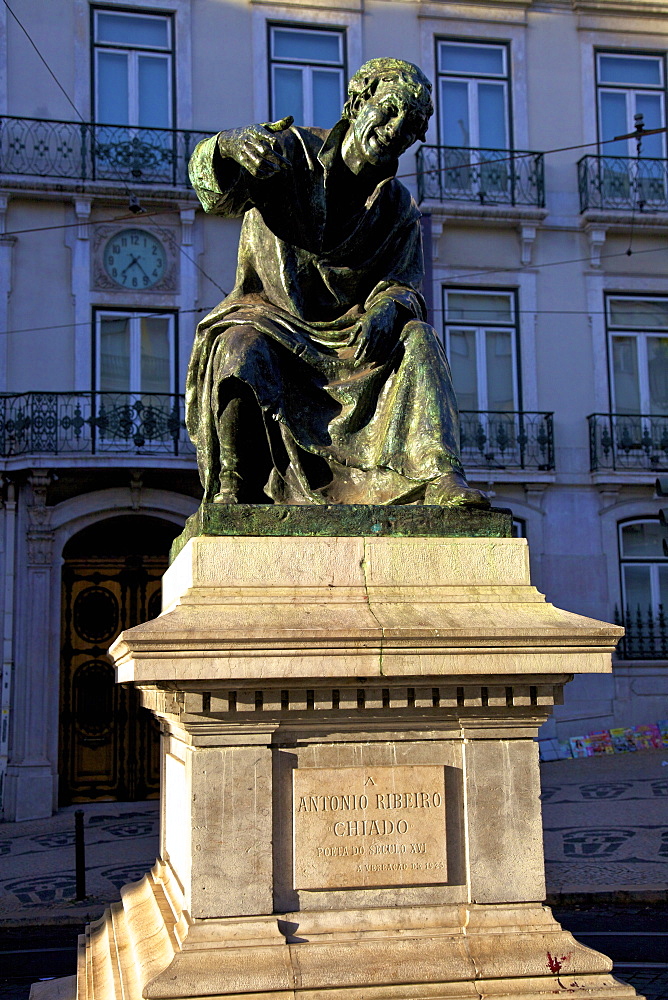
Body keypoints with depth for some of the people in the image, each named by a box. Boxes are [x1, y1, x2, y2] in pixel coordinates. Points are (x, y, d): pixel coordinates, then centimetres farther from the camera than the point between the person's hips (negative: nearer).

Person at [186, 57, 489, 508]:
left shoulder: (399, 209, 10)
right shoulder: (292, 151, 0)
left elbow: (403, 284, -1)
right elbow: (217, 195, -17)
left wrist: (388, 307, -28)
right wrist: (232, 143, -42)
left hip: (348, 337, 3)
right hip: (271, 321, -2)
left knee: (417, 338, -24)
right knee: (240, 348, -35)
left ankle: (441, 478, -38)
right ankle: (234, 490, -28)